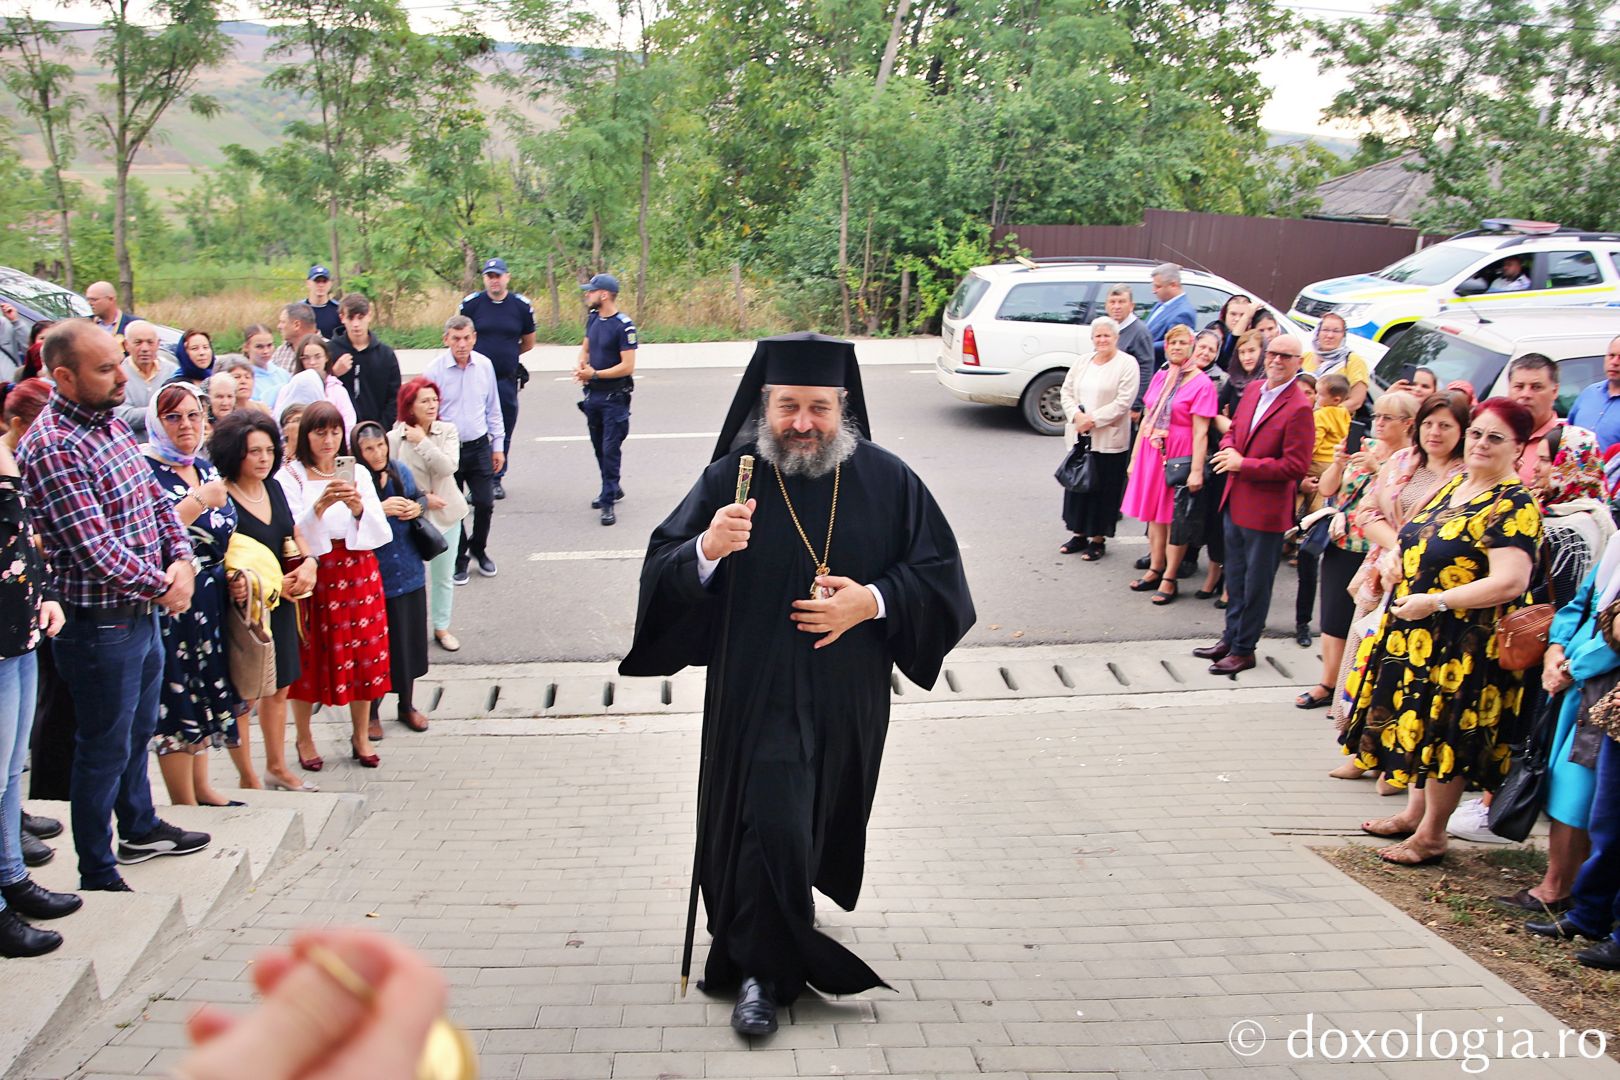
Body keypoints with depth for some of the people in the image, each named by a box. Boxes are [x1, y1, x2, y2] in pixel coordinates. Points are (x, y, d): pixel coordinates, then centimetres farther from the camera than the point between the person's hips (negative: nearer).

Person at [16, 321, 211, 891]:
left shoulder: (113, 423, 6)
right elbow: (95, 548, -27)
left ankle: (140, 829, 44)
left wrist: (181, 560, -4)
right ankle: (97, 876, 18)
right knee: (105, 749, 4)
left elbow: (155, 498, 13)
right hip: (99, 624, -9)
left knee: (138, 730, 25)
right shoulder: (51, 448, -23)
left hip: (143, 612, 9)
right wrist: (162, 587, -15)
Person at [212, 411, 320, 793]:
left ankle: (277, 768, 29)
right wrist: (272, 584, -17)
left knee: (279, 687, 16)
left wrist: (308, 562, -3)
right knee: (243, 694, -1)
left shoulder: (274, 488, 7)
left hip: (280, 604, 8)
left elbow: (296, 534, 18)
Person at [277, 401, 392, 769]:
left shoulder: (357, 473, 8)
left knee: (364, 653, 5)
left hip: (357, 572, 3)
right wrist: (320, 505, -28)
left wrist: (359, 508, -16)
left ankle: (361, 736, 18)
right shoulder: (290, 475, -2)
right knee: (309, 657, 2)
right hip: (312, 573, -3)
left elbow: (381, 532, 2)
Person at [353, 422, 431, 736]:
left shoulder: (400, 472, 2)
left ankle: (407, 705, 34)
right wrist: (379, 509, -28)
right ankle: (371, 712, 23)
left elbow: (419, 498, 19)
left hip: (408, 572, 5)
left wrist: (417, 507, -3)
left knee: (409, 640, 16)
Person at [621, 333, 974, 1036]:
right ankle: (763, 971, 13)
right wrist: (705, 551, -33)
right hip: (756, 693, -3)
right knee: (769, 825, -8)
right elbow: (662, 575, -11)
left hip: (848, 697, 3)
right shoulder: (729, 479, -7)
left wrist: (873, 602, -15)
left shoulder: (886, 480, -2)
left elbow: (939, 569, 1)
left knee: (813, 822, 19)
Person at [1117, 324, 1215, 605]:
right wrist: (1135, 458, 12)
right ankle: (1155, 571, 22)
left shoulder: (1201, 383, -9)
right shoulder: (1160, 377, 10)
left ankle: (1169, 579, 8)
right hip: (1151, 453, 6)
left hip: (1179, 456, -6)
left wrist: (1197, 470, -19)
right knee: (1154, 514, 11)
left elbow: (1200, 432, -14)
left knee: (1174, 518, 1)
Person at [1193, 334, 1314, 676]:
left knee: (1256, 582, 7)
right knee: (1236, 575, 20)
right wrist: (1228, 450, -5)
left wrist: (1243, 464, -19)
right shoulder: (1253, 389, 5)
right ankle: (1231, 637, 35)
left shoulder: (1298, 408, -19)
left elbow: (1295, 467, -21)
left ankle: (1244, 649, 19)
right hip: (1235, 502, 8)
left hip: (1266, 509, -8)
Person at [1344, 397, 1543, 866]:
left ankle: (1431, 835, 15)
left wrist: (1434, 601, -23)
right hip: (1418, 633, 9)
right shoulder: (1455, 485, 10)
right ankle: (1414, 814, 33)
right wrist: (1398, 565, 6)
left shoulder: (1515, 505, -17)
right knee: (1419, 724, 18)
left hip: (1464, 645, -8)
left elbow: (1509, 583, -26)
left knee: (1445, 733, 2)